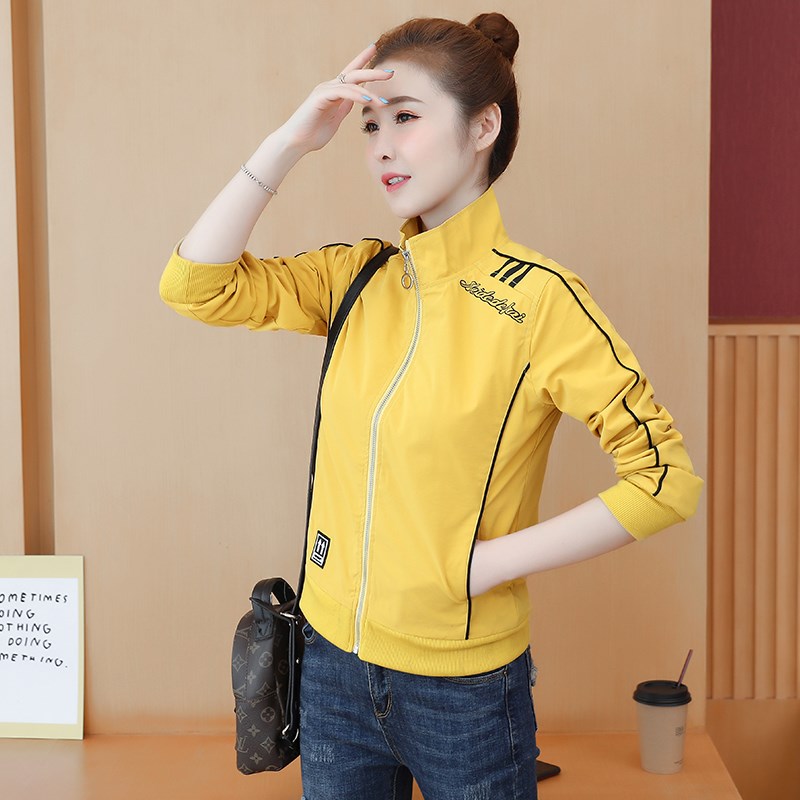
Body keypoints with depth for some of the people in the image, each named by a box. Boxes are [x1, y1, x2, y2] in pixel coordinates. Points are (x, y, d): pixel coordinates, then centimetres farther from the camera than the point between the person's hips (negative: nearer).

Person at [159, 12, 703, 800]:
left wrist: (495, 561, -16)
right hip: (335, 663, 5)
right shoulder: (359, 276, 0)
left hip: (463, 686, -4)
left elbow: (666, 477, -16)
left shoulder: (538, 298, -17)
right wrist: (291, 141, -11)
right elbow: (194, 285, -7)